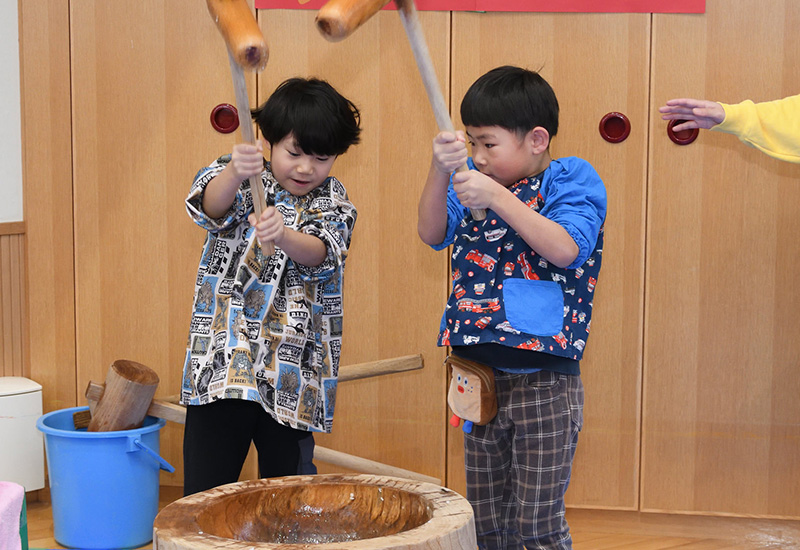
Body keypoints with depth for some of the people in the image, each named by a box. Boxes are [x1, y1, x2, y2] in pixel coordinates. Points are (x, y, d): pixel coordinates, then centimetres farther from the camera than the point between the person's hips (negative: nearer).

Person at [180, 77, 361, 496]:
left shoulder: (334, 204, 4)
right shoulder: (240, 178, 1)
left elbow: (321, 254, -15)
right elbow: (210, 206, -22)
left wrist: (283, 235, -38)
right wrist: (234, 173, -44)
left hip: (291, 375, 1)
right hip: (221, 364, -1)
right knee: (203, 494, 1)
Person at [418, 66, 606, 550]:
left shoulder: (572, 179, -7)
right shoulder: (475, 180, 9)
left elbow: (567, 250, -22)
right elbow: (432, 233, -3)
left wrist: (498, 198, -28)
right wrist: (440, 172, -20)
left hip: (545, 385, -6)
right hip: (481, 379, 6)